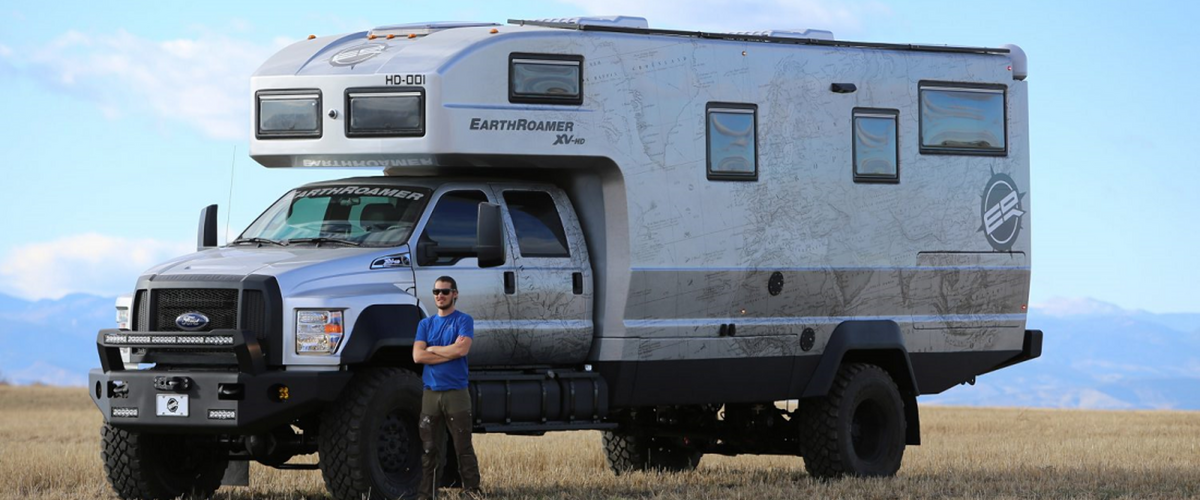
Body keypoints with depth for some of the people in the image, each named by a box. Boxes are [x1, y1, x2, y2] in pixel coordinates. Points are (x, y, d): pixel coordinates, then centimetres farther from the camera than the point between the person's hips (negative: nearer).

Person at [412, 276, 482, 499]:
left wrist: (432, 349, -3)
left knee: (463, 445, -2)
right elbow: (417, 355, -1)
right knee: (429, 447, 4)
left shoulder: (463, 321, 2)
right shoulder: (425, 324, 13)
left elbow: (462, 349, -15)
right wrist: (449, 352, -8)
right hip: (431, 392, 3)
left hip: (456, 392, -3)